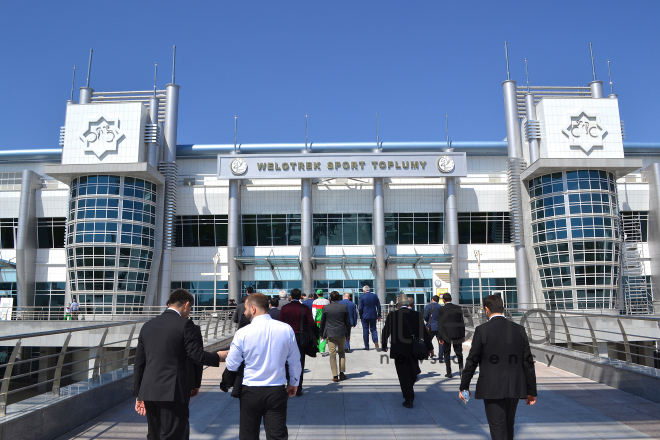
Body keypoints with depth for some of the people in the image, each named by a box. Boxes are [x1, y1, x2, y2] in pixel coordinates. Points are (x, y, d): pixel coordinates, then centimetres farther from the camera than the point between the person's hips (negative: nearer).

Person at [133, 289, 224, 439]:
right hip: (173, 393, -7)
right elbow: (198, 356, -11)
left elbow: (139, 363, 14)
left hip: (148, 392, 7)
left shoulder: (147, 326, 13)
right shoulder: (185, 325, -7)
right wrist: (218, 357, 7)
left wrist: (139, 394, 19)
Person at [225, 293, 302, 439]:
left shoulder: (242, 333, -12)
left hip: (250, 392, -1)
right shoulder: (286, 329, -6)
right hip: (277, 391, 1)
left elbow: (232, 366, -2)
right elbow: (294, 361, 3)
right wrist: (294, 383, 18)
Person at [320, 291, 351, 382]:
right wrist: (348, 334, 13)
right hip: (341, 334, 1)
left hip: (330, 334, -1)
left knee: (332, 355, 2)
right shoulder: (344, 307, -2)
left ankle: (335, 376, 2)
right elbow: (348, 322, 3)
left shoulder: (326, 308, -3)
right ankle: (342, 373, 15)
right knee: (342, 353, 17)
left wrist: (322, 334, 15)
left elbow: (322, 322, 4)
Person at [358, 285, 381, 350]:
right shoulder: (375, 296, 4)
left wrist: (361, 316, 7)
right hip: (373, 316, 3)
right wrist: (379, 316, 11)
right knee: (373, 329, 12)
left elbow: (360, 308, -6)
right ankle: (376, 341, -14)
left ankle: (366, 346, 8)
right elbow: (378, 307, 5)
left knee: (365, 331, 6)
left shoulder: (362, 297, -6)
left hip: (365, 316, -3)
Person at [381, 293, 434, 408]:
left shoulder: (392, 315, -8)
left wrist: (384, 345, 15)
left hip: (399, 351, -3)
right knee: (412, 374, 24)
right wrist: (430, 347, 6)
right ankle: (409, 395, 39)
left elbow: (385, 332, -1)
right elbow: (424, 332, -2)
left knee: (403, 375, 6)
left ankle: (408, 400, 8)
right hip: (413, 350, 3)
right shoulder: (417, 315, -4)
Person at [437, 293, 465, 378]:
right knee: (458, 352, 14)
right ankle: (461, 366, -6)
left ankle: (449, 372, 8)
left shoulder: (441, 309, -6)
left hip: (446, 334, -2)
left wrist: (440, 337, -2)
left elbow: (440, 324, -6)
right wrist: (463, 335, 13)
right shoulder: (458, 308, 1)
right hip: (457, 333, 2)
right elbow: (462, 322, 5)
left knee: (447, 353, 8)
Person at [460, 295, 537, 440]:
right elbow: (528, 363, 4)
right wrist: (531, 390, 11)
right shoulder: (519, 330, 2)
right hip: (514, 388, 5)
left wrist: (464, 387, 5)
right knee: (508, 426, 22)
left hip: (492, 389, -5)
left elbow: (472, 361, -6)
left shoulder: (482, 330, -10)